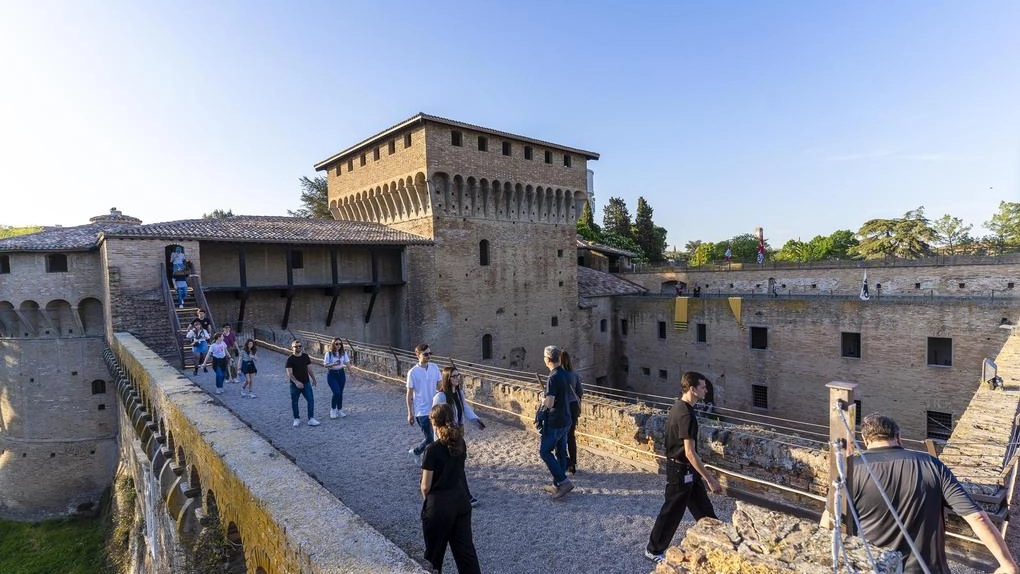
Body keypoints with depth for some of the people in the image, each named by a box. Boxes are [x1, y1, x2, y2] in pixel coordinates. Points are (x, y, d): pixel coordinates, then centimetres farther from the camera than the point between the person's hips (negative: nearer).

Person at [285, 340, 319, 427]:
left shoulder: (305, 356, 3)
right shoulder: (290, 359, -10)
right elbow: (289, 373, -18)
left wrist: (314, 379, 17)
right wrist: (296, 382, -31)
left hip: (306, 383, 3)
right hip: (295, 384, -3)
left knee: (311, 400, -5)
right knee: (294, 402, 9)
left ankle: (311, 419, 0)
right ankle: (297, 419, 25)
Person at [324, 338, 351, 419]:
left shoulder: (343, 353, 0)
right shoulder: (329, 353, -10)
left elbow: (347, 363, 6)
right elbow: (325, 365, -10)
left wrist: (346, 365, -12)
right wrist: (334, 364, -23)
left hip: (341, 373, 4)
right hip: (332, 374, -4)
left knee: (340, 393, 9)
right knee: (336, 392, -13)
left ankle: (340, 410, 24)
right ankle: (333, 410, 8)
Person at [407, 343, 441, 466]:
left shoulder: (434, 368, 0)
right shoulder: (413, 372, -13)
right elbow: (409, 394, -8)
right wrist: (410, 413, -7)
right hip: (422, 411, -5)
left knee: (436, 437, 12)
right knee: (430, 439, -1)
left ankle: (416, 452, 34)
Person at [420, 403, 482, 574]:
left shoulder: (433, 449, -20)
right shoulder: (460, 443, -2)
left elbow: (425, 486, -13)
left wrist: (426, 499, 5)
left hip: (439, 505, -5)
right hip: (461, 501, 5)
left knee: (434, 550, 17)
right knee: (465, 548, 11)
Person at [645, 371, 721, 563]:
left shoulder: (678, 406, 4)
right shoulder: (686, 414, -27)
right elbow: (690, 453, -27)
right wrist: (710, 478, -21)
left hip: (685, 469, 9)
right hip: (681, 471, -9)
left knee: (703, 507, 20)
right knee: (672, 511, 5)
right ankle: (654, 550, 20)